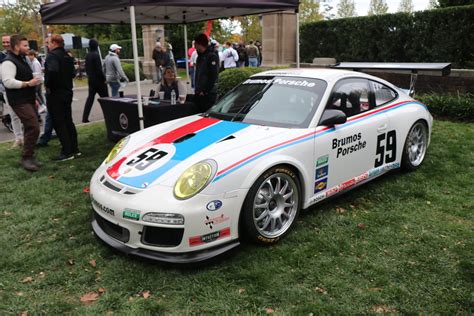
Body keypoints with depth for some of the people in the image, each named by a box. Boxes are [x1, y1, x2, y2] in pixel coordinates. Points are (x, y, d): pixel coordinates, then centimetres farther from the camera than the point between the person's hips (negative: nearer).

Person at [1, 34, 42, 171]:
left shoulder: (21, 59, 19)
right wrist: (28, 83, -23)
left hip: (27, 100, 10)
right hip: (19, 102, -10)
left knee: (31, 128, 11)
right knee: (34, 128, -17)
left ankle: (29, 156, 19)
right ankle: (26, 158, -8)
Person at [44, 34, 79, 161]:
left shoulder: (52, 56, -14)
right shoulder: (67, 56, 12)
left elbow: (52, 71, -30)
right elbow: (73, 73, 17)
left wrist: (48, 85, -18)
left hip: (55, 94, -8)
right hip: (67, 92, 9)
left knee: (58, 123, -3)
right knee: (68, 121, 14)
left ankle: (67, 152, -1)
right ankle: (74, 149, 19)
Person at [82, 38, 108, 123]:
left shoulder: (88, 55, 9)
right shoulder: (96, 55, -15)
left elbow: (87, 68, 15)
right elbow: (99, 69, -19)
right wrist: (104, 79, -12)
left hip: (91, 80, 7)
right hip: (98, 80, -7)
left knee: (90, 98, 8)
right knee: (105, 97, 4)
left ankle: (85, 117, 4)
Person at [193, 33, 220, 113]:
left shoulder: (212, 56, -11)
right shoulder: (200, 56, 17)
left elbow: (213, 76, -17)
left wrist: (205, 91, -17)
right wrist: (197, 89, 14)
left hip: (209, 94, -9)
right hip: (199, 93, 9)